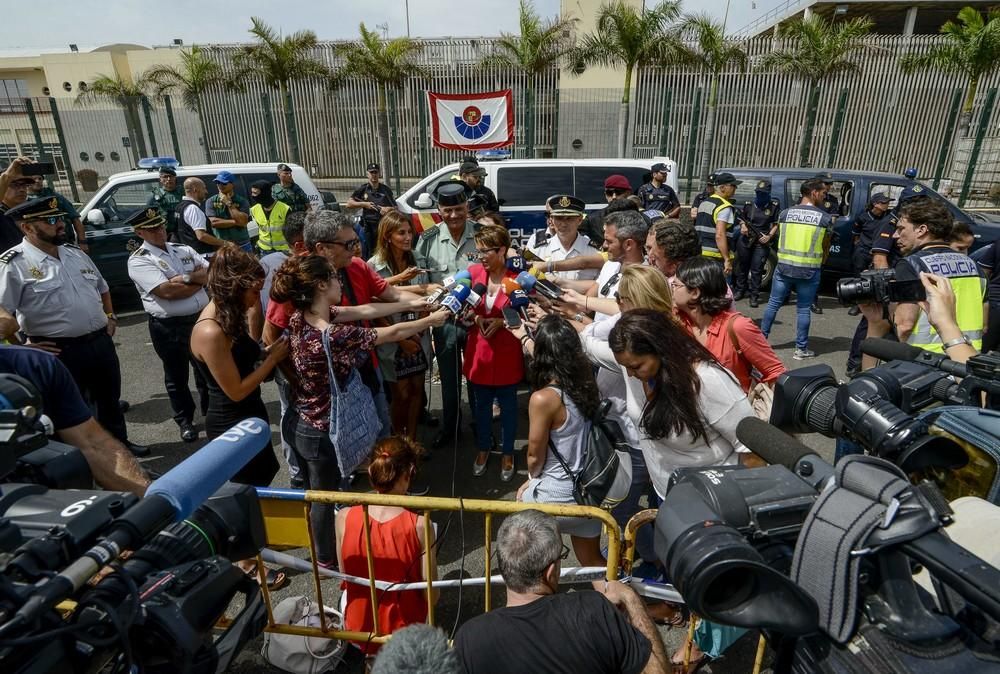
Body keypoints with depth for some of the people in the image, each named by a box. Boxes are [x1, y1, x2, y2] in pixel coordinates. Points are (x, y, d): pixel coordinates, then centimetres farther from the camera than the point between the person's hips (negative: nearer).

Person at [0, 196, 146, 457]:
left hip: (101, 341, 7)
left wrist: (110, 318, 14)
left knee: (110, 398, 22)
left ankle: (119, 442, 42)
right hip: (61, 352, -6)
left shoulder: (76, 254, 8)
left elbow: (102, 288, 23)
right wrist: (24, 346, -15)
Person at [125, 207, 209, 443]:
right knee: (176, 377, 12)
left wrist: (186, 278, -15)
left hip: (201, 318, 4)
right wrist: (199, 279, -8)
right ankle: (185, 420, 29)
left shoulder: (183, 249, 10)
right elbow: (167, 291, -20)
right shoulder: (139, 260, -8)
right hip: (169, 327, -4)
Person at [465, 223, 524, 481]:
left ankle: (508, 453, 35)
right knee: (481, 405, 19)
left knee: (507, 406, 14)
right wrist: (474, 318, -13)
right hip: (479, 350, 3)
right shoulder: (473, 272, -4)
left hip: (506, 352, -3)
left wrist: (502, 321, -19)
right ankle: (483, 448, 41)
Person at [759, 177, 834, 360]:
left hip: (784, 266, 2)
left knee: (773, 304, 13)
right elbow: (825, 247, 6)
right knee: (803, 309, 6)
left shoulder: (785, 213, 2)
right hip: (809, 271, -2)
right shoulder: (825, 218, -3)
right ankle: (801, 349, 12)